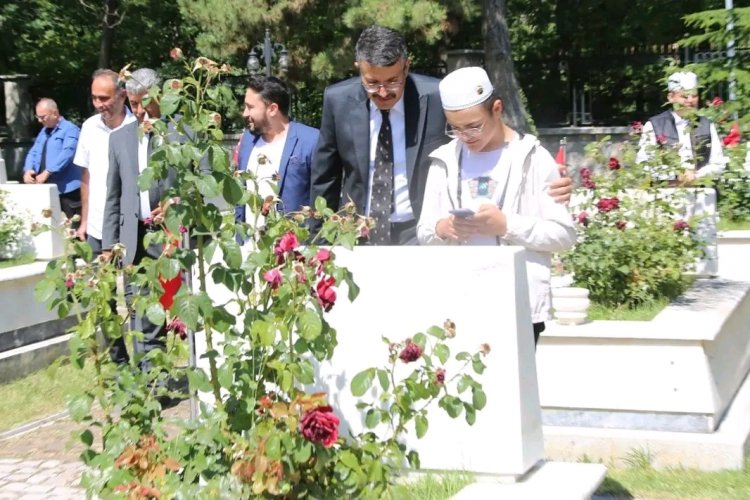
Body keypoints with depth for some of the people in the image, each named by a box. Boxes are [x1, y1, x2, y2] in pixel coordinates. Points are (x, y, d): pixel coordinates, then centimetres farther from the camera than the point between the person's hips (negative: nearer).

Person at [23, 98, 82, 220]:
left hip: (67, 189, -8)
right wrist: (28, 170, -4)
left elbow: (66, 153, -19)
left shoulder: (70, 130, -7)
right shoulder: (43, 132, 21)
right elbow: (33, 152, 17)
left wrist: (47, 173, -24)